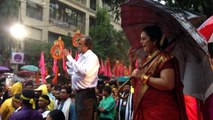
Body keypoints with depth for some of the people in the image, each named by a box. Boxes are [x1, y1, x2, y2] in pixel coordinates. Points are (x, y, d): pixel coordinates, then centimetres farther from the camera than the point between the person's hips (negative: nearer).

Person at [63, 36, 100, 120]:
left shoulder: (92, 57, -12)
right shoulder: (81, 56, 14)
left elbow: (83, 71, -29)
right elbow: (74, 71, 23)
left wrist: (69, 56, -22)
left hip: (86, 93, -9)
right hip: (79, 92, 9)